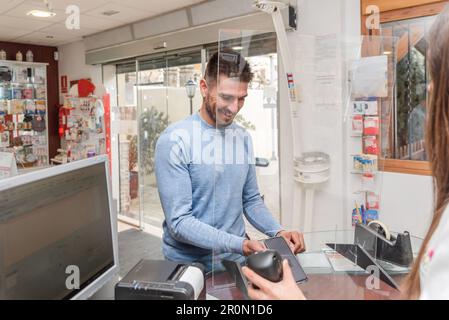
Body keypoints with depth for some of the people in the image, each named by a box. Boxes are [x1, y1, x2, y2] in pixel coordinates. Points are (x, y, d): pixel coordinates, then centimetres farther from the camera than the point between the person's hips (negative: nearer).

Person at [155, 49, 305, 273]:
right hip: (189, 264, -3)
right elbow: (179, 221, -18)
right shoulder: (174, 141, -15)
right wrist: (240, 245, -26)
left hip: (237, 262, 4)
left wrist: (278, 232, -6)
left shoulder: (243, 138, 4)